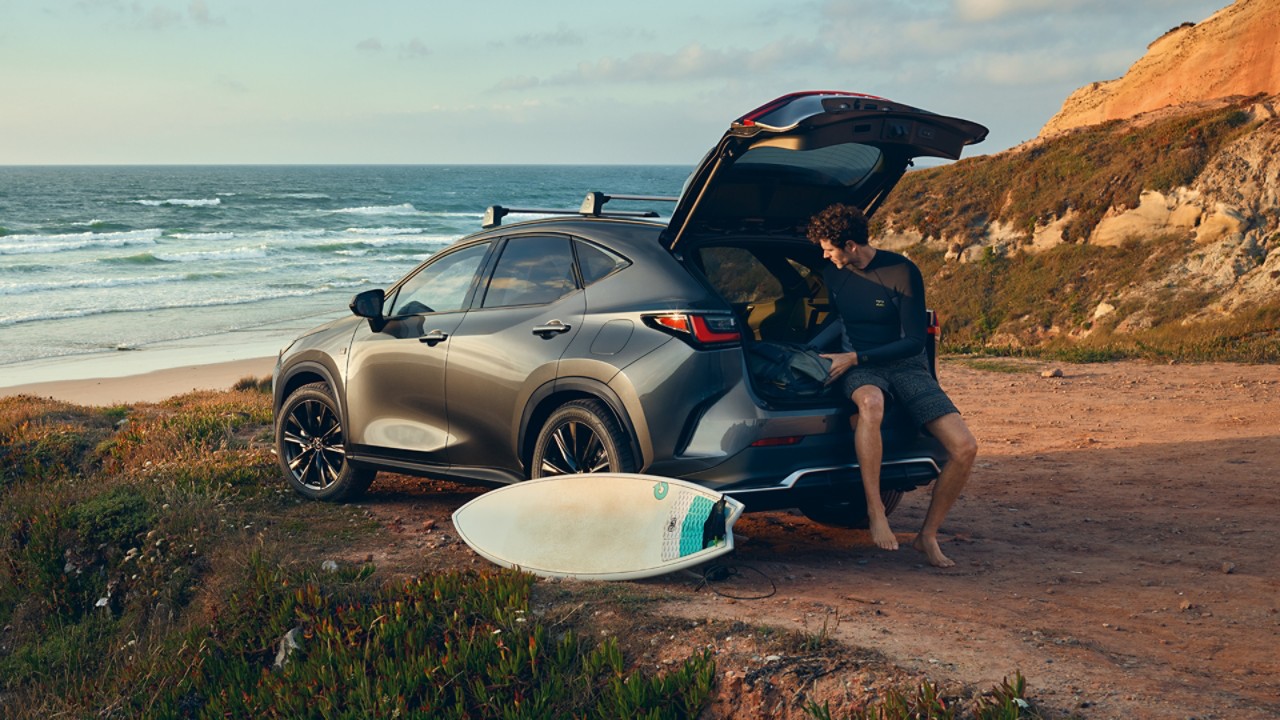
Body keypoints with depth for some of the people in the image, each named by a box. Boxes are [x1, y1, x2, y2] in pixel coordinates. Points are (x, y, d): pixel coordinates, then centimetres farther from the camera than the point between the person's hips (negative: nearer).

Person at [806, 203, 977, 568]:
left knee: (965, 447, -21)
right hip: (859, 370, 1)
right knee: (871, 404, -41)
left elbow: (914, 341, -13)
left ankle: (928, 535, -2)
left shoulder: (902, 273, -12)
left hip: (906, 366, -1)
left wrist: (855, 357, -17)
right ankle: (875, 511, -32)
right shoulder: (833, 274, 4)